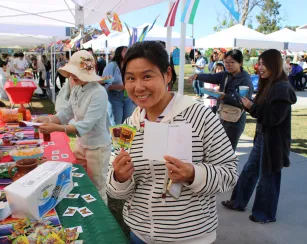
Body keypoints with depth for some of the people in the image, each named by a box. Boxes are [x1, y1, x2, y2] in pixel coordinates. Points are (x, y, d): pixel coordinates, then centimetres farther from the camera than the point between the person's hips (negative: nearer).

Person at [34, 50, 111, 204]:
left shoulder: (99, 93, -26)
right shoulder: (76, 89, -1)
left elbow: (86, 125, -31)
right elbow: (67, 112, 4)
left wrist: (56, 128, -37)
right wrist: (49, 119, -14)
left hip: (97, 147, -8)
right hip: (81, 143, 8)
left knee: (97, 189, 10)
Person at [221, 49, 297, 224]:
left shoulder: (282, 88, -20)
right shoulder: (269, 85, 9)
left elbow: (274, 118, -25)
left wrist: (252, 107, -20)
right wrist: (250, 104, -4)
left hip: (273, 140, -9)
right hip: (262, 136, 9)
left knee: (268, 177, 7)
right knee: (250, 170, 19)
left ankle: (266, 214, 26)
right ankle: (239, 202, 35)